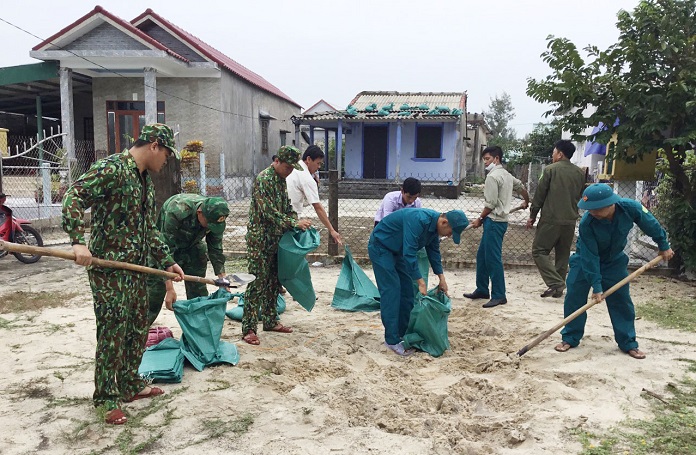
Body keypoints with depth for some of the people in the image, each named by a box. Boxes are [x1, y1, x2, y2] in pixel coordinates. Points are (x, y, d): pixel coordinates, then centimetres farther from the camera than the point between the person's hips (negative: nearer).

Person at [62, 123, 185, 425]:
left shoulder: (146, 181, 16)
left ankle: (130, 384, 31)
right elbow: (73, 196, -22)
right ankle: (108, 398, 14)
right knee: (113, 333, -1)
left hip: (136, 268, 9)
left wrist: (167, 262, 17)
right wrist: (79, 241, -32)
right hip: (108, 267, -9)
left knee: (138, 329, 15)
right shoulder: (111, 168, -12)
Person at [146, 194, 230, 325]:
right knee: (155, 288, -8)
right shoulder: (176, 212, -41)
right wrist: (170, 289, -39)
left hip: (192, 244, 4)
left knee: (198, 289, 1)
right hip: (163, 241, -4)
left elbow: (216, 250, -11)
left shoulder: (215, 218, -24)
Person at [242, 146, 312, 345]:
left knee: (273, 282, 13)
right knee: (257, 282, -7)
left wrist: (297, 222, 1)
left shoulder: (282, 179, 11)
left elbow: (287, 206, 19)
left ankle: (270, 321, 25)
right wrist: (295, 223, -21)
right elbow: (269, 213, -22)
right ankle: (248, 328, -2)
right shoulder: (263, 179, -16)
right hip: (260, 239, -9)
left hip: (276, 239, 9)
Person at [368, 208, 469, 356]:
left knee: (407, 290, 7)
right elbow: (409, 253, -35)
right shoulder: (418, 220, -33)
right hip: (380, 247, -9)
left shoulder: (434, 224, -4)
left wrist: (441, 278, 6)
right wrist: (421, 282, -32)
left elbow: (433, 251, 9)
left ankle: (404, 333, 16)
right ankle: (392, 340, -10)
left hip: (397, 250, 10)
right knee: (391, 291, -14)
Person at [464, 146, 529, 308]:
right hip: (500, 220, 10)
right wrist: (527, 202, 47)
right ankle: (482, 290, 23)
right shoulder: (507, 175, 14)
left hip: (494, 221, -10)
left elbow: (491, 204, -17)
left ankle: (499, 296, -1)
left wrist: (480, 219, -5)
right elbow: (521, 188, 28)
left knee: (493, 258, -6)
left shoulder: (492, 176, -14)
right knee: (482, 256, 15)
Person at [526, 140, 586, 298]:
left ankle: (555, 283, -12)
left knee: (539, 251, 1)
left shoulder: (551, 169, -7)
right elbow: (581, 197, 16)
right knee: (563, 255, 14)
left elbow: (539, 195, -6)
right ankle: (558, 288, 17)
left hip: (551, 219, -6)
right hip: (570, 220, 6)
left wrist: (532, 216, 2)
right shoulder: (580, 173, 9)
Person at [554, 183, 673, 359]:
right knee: (574, 297, -6)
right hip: (585, 260, -2)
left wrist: (663, 245, 4)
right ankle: (570, 338, 8)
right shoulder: (587, 223, -34)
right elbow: (590, 257, -28)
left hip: (614, 262, 2)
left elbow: (650, 224, -8)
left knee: (621, 300, 4)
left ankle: (628, 343, 17)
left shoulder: (630, 208, -30)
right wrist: (596, 286, -26)